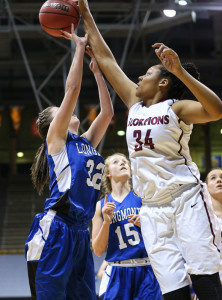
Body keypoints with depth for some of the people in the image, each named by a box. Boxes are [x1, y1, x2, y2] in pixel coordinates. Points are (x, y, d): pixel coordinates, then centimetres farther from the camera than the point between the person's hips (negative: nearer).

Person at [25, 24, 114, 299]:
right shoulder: (56, 137, 4)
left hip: (80, 234, 7)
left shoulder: (86, 143, 23)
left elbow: (107, 111, 24)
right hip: (54, 233, -7)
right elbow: (72, 89, -2)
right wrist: (80, 46, 5)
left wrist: (97, 69, 26)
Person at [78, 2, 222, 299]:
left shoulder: (176, 108, -3)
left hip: (186, 198, -5)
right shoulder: (135, 103, 15)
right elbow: (106, 59, 19)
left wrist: (181, 71, -29)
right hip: (152, 207, 6)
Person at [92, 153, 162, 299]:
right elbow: (98, 251, 4)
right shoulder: (100, 206, 8)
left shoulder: (142, 197, 6)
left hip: (146, 271, 0)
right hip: (117, 274, 0)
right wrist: (106, 222, -7)